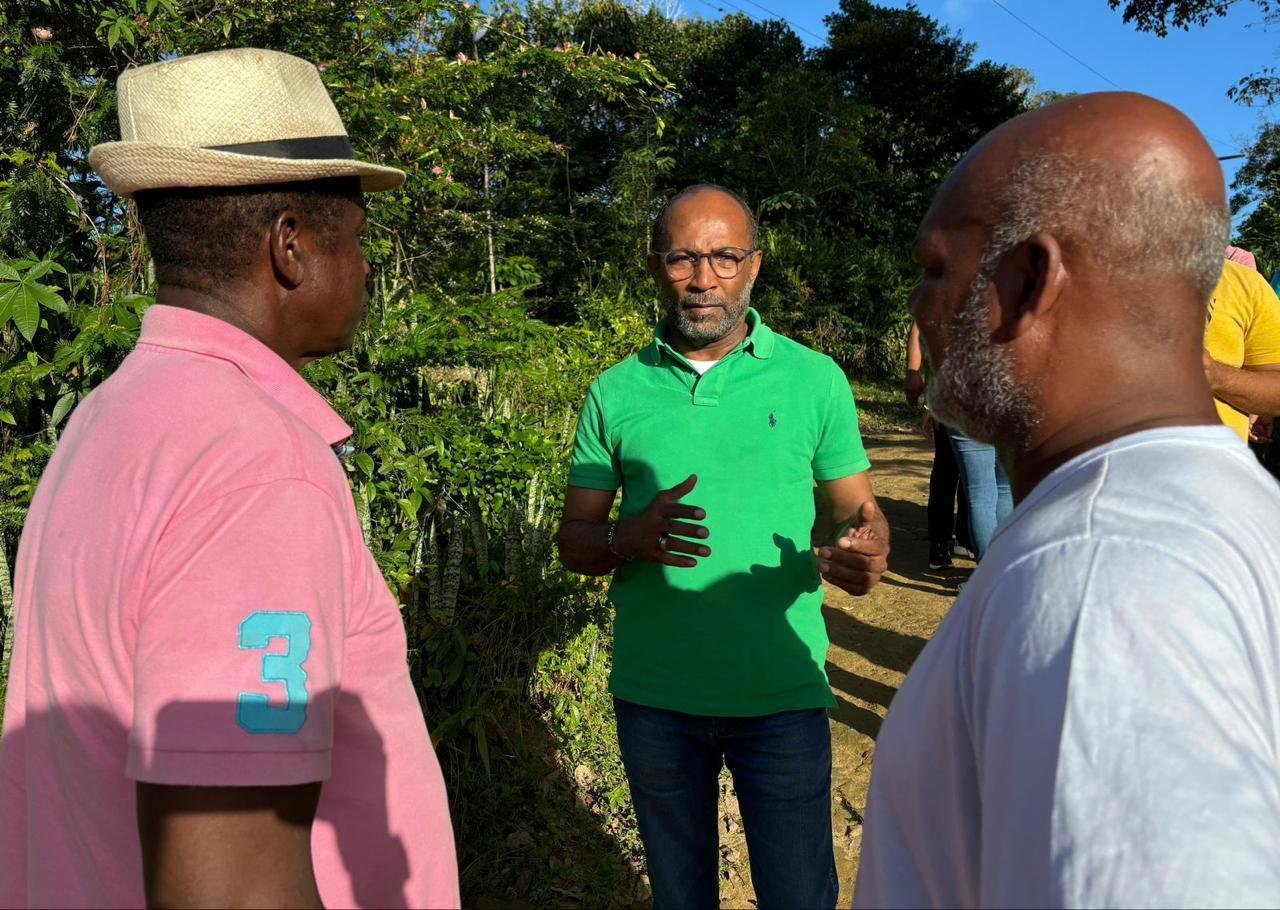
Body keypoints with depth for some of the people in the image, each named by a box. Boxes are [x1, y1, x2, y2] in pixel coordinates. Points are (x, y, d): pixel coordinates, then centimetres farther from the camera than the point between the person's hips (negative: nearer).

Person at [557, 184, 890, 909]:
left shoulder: (815, 378, -3)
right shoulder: (616, 393, -1)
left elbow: (860, 510, 2)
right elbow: (575, 543, 1)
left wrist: (867, 554, -22)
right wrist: (630, 539, -21)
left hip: (782, 692, -1)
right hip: (653, 694, 2)